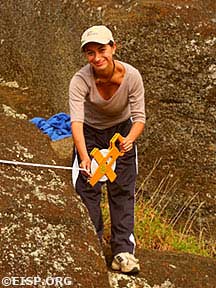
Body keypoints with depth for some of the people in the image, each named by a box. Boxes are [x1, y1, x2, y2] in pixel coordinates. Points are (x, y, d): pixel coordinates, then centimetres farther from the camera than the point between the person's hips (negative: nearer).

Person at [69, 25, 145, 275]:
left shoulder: (131, 76, -27)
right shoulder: (80, 80, -30)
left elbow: (139, 117, -22)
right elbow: (76, 121, -41)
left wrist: (129, 139, -45)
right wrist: (84, 157, -56)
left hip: (122, 131, 0)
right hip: (90, 133, 0)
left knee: (122, 189, -7)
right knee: (87, 188, -5)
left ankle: (123, 251, -7)